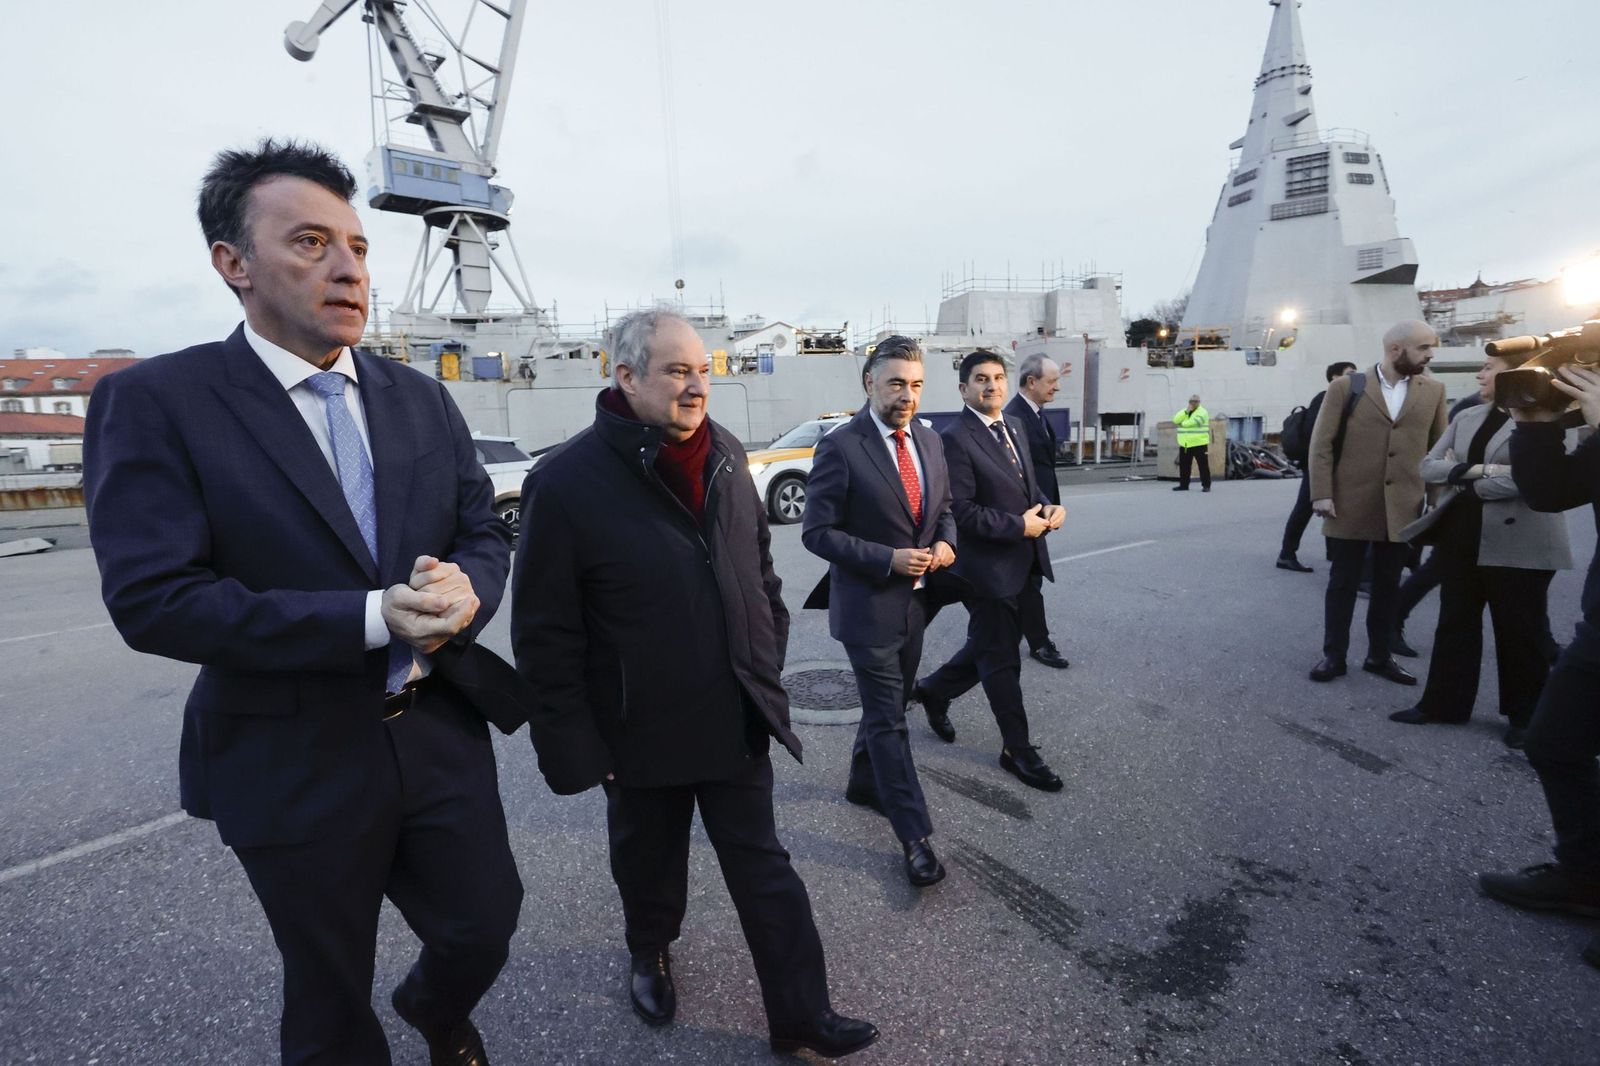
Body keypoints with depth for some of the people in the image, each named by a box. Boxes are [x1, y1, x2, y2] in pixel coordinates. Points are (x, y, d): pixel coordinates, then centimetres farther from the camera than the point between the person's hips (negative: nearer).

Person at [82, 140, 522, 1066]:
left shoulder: (422, 398, 3)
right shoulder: (155, 402, -11)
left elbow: (486, 533, 4)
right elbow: (152, 598, -18)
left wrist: (463, 591, -19)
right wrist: (369, 617, -25)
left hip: (440, 736, 4)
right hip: (297, 768, -3)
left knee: (485, 932, 20)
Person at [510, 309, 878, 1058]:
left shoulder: (725, 455, -1)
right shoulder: (566, 481, -17)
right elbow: (545, 636, -14)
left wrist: (768, 664, 11)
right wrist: (573, 747, -12)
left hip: (735, 720, 3)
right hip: (642, 731, -2)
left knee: (763, 869, 13)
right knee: (647, 863, 22)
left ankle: (801, 1014, 29)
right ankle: (649, 955, 52)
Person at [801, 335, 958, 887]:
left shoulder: (929, 442, 4)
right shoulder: (840, 447, -16)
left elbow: (944, 506, 17)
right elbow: (817, 532, -16)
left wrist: (945, 542, -5)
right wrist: (889, 559, -23)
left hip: (915, 602, 7)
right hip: (867, 605, -7)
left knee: (888, 706, 22)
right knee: (888, 719, 2)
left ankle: (863, 783, 45)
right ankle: (915, 836, 14)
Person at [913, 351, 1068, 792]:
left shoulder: (1012, 427, 9)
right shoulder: (955, 439, -17)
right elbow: (961, 512, -21)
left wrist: (1046, 507, -1)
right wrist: (1018, 526, -19)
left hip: (1021, 563, 9)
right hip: (988, 566, -9)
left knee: (993, 645, 22)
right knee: (1002, 660, 6)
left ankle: (934, 691, 43)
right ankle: (1018, 751, 22)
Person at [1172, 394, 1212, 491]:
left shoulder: (1203, 412, -4)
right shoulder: (1184, 411, 15)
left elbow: (1194, 422, -22)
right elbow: (1176, 420, -2)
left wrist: (1183, 423, -6)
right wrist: (1186, 411, -11)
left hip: (1199, 444, -6)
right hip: (1185, 445, 6)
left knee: (1203, 465, -4)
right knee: (1183, 466, 9)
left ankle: (1206, 485, 0)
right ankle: (1183, 485, 17)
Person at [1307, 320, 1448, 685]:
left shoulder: (1433, 392, 8)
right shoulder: (1346, 387, -1)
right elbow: (1322, 444, -4)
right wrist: (1322, 494, -11)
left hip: (1403, 509, 3)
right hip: (1351, 507, -3)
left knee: (1388, 586, 11)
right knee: (1342, 583, 6)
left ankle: (1379, 655, 24)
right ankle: (1334, 655, 16)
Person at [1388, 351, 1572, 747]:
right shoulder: (1467, 418, 10)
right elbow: (1428, 466, 3)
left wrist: (1463, 477, -7)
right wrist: (1480, 469, -12)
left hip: (1517, 541, -6)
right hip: (1462, 534, 6)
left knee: (1519, 630, 6)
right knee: (1455, 621, 11)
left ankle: (1525, 715, 22)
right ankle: (1444, 702, 20)